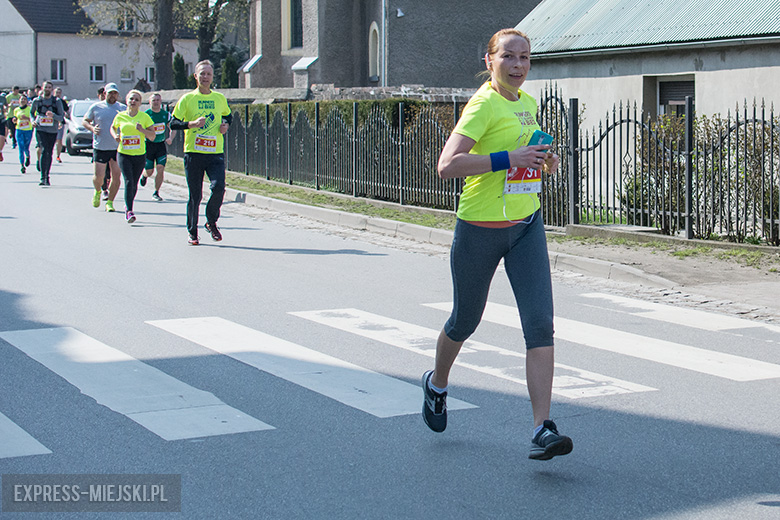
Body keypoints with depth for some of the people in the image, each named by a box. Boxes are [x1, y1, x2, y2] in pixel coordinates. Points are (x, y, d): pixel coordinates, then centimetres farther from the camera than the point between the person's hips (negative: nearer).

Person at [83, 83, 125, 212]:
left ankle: (110, 202, 12)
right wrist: (92, 128, -9)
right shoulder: (96, 107, 4)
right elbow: (85, 121, 11)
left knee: (116, 176, -1)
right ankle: (97, 192, 31)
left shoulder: (123, 108, 6)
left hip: (118, 147, 1)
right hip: (100, 147, -1)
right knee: (99, 176, -2)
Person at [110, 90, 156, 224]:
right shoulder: (120, 116, 3)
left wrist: (142, 130, -17)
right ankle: (129, 211, -18)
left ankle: (127, 205, 34)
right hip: (124, 154, -1)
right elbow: (113, 127, 22)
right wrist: (115, 135, 1)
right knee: (128, 182, -15)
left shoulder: (144, 117, 0)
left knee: (134, 184, 10)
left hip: (140, 155, 1)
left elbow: (152, 136, 1)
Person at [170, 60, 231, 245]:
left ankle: (211, 222, 7)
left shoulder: (220, 98, 11)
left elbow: (228, 115, 30)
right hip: (193, 153, -1)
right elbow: (173, 123, 1)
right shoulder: (187, 99, 3)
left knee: (218, 187, -17)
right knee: (195, 195, 0)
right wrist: (192, 124, -15)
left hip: (215, 153, 2)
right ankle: (192, 232, 16)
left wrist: (225, 124, 7)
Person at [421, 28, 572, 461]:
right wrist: (508, 159, -30)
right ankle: (437, 384, 45)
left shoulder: (528, 103, 9)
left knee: (540, 324, -10)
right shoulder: (483, 105, -15)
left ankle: (542, 430, -13)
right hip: (480, 229, -5)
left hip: (527, 226, 6)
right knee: (465, 320, 13)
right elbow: (448, 165, -26)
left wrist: (544, 161, 6)